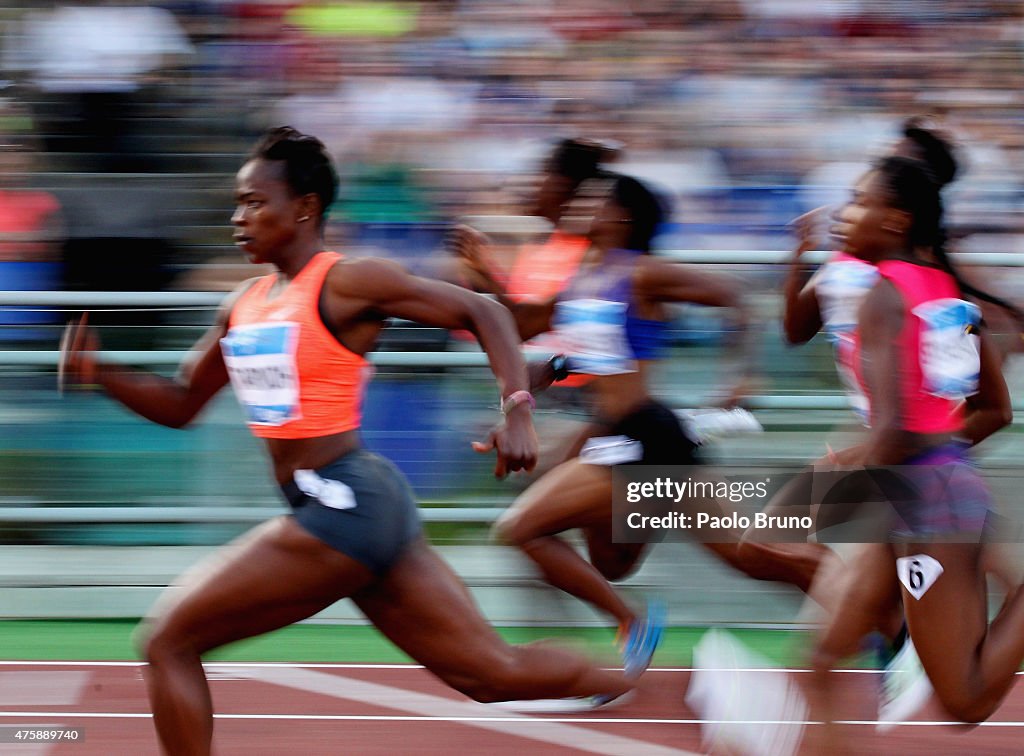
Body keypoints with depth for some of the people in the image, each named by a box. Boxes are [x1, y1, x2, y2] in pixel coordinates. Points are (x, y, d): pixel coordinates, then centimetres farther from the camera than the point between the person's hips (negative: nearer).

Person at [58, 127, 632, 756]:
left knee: (169, 641, -6)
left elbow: (483, 313, -6)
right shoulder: (247, 303, 16)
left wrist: (518, 412, -18)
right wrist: (96, 371, 6)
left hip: (343, 506, -8)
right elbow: (181, 405, 23)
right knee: (494, 672, 10)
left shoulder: (347, 284, -8)